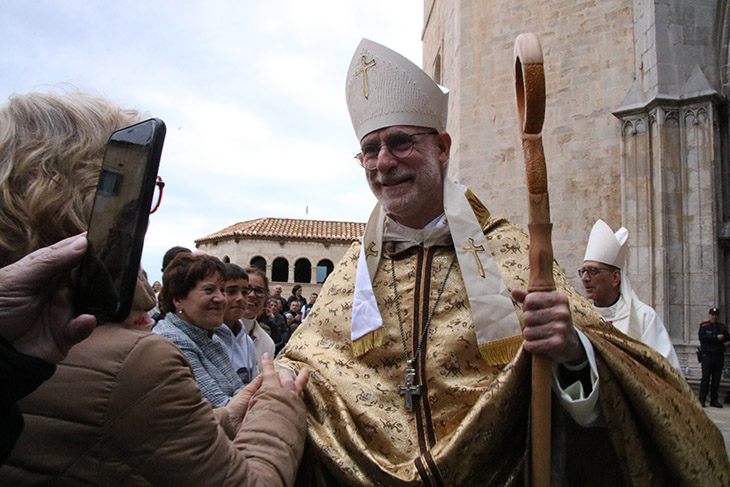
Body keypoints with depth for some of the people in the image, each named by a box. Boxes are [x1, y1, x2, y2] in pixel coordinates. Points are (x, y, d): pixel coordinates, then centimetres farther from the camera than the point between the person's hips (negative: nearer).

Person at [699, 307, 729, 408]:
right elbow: (702, 337, -11)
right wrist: (716, 338, -14)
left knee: (716, 379, 7)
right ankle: (702, 399, -5)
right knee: (705, 378, -7)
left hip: (719, 356, 4)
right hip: (707, 355, -4)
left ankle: (714, 400, 14)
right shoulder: (704, 326, 4)